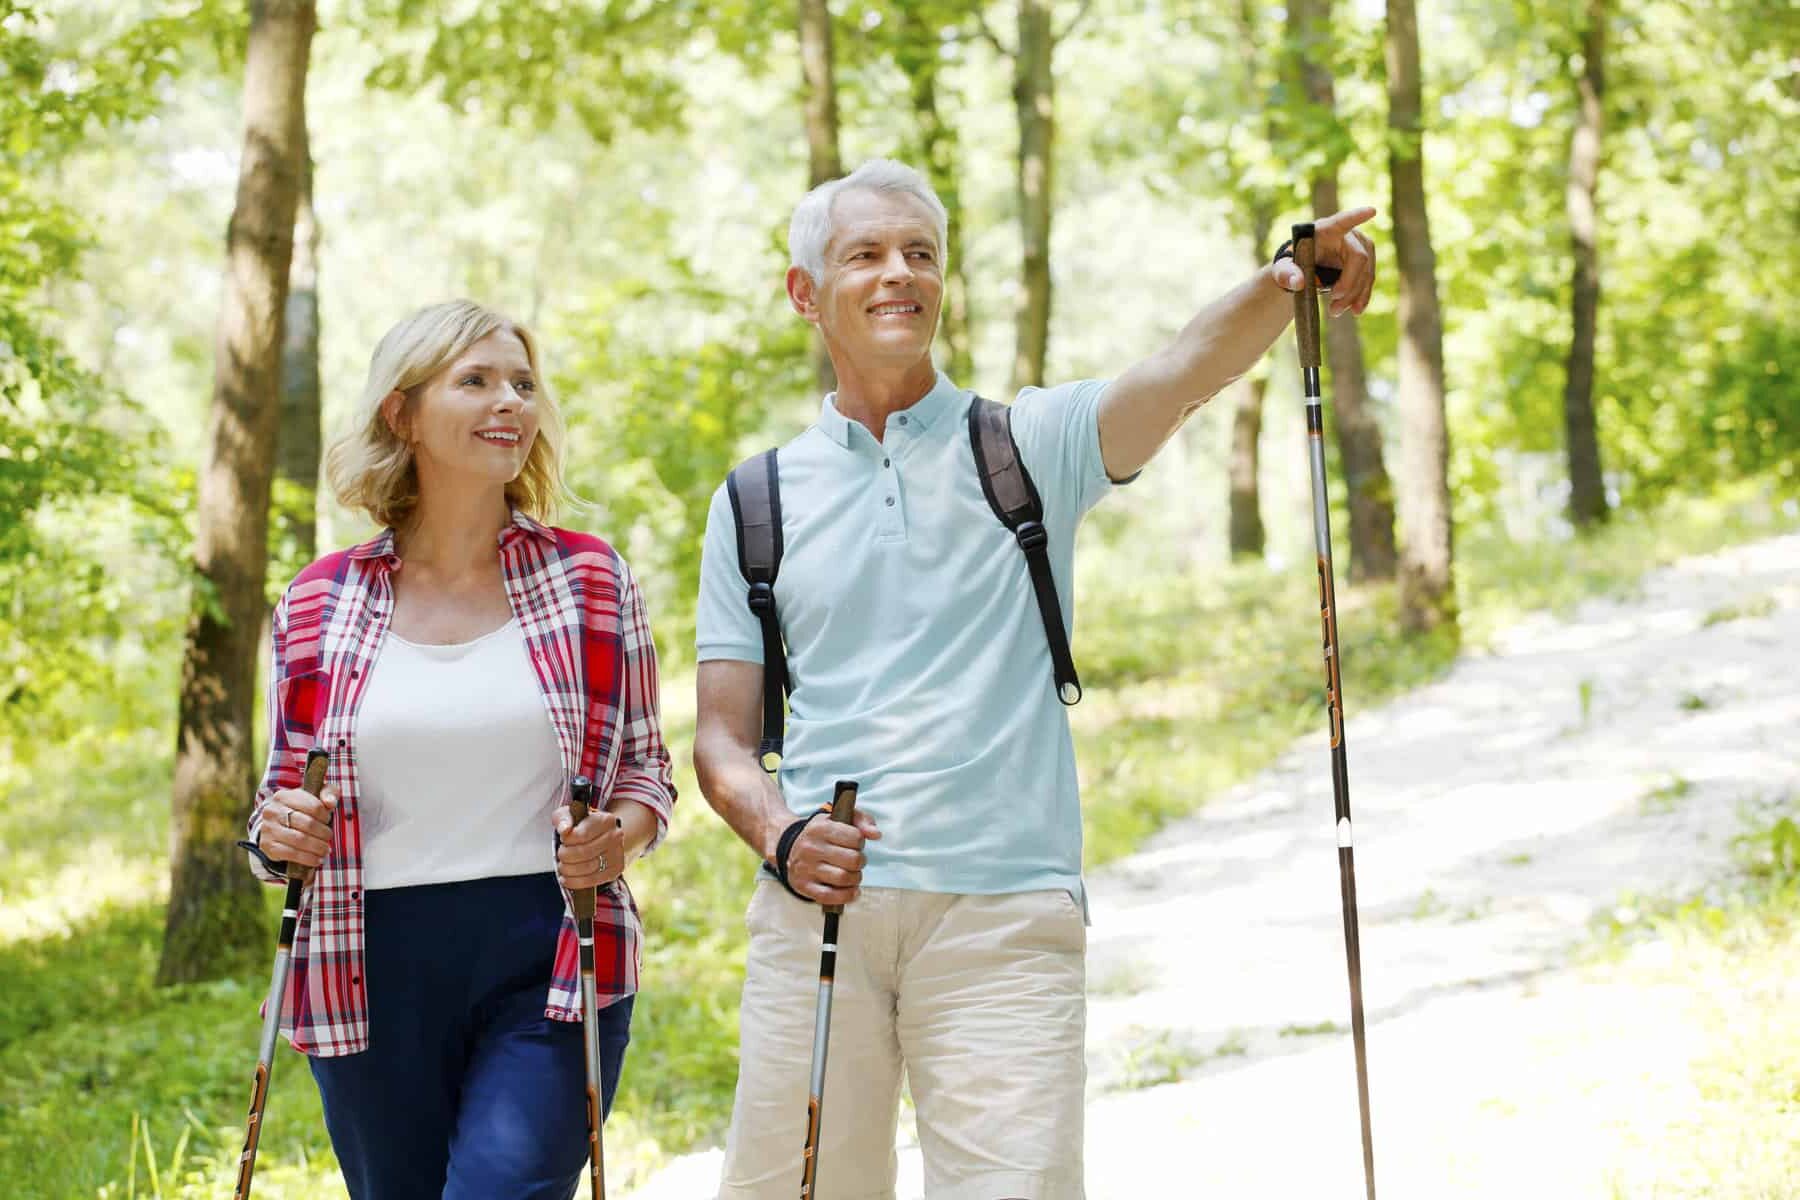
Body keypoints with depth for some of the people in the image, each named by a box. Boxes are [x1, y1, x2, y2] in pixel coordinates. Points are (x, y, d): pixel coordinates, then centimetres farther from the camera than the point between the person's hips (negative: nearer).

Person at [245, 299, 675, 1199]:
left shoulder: (591, 582, 4)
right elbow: (283, 800, 15)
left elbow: (647, 769, 11)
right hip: (375, 974, 2)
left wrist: (619, 838, -10)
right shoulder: (319, 607, 5)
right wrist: (277, 835, -7)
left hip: (550, 963, -2)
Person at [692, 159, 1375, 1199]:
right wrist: (780, 836, -9)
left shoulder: (1029, 446, 9)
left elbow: (1188, 372, -11)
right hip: (820, 906, 2)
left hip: (1005, 913, -2)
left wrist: (1285, 287, -32)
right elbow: (724, 736, 12)